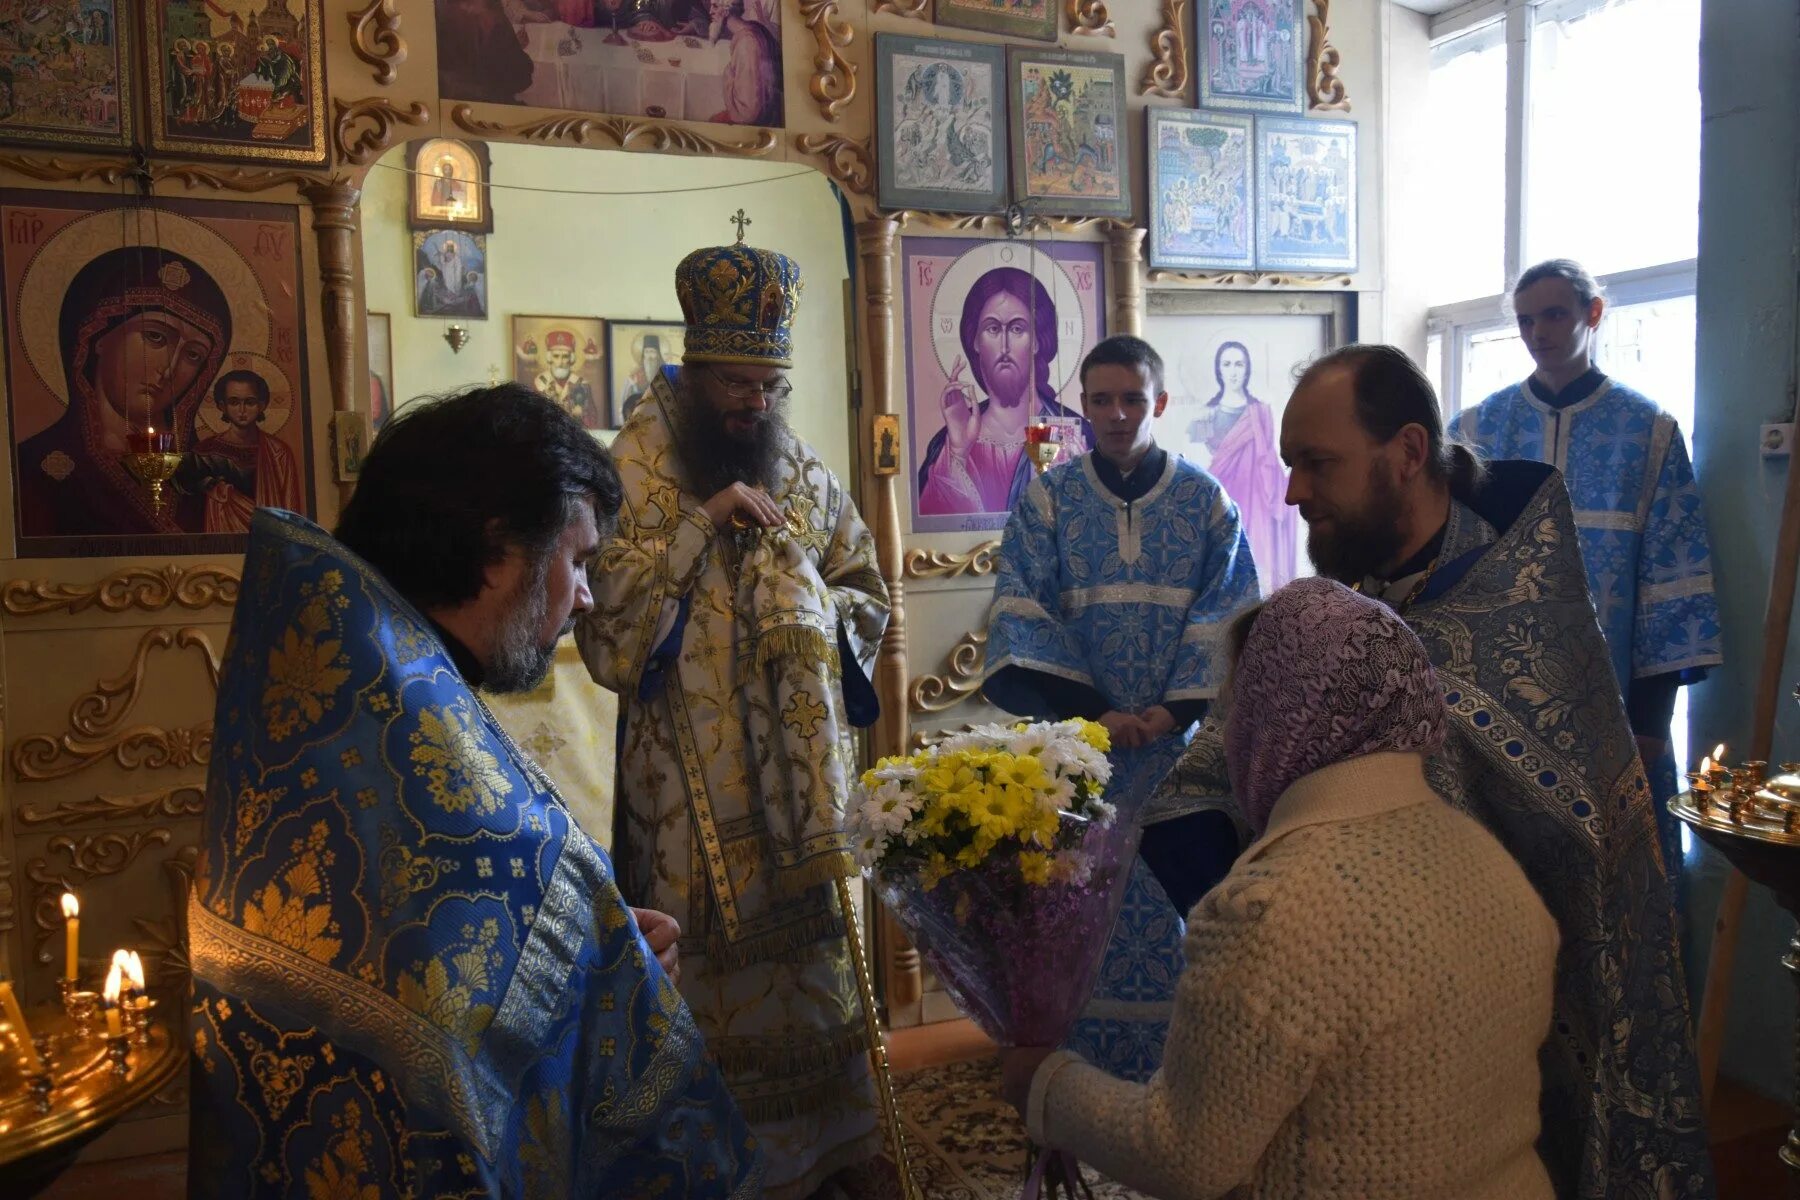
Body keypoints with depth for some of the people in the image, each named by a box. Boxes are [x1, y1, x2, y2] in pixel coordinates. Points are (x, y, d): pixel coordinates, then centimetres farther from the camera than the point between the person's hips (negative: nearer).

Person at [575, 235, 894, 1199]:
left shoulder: (807, 478, 8)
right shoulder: (631, 476, -6)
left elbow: (870, 597, 15)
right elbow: (603, 628, -15)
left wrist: (820, 613, -7)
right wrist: (700, 523, -21)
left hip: (805, 773, 4)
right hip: (691, 789, -4)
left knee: (816, 961, 14)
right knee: (711, 979, 4)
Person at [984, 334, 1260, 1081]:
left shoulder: (1206, 501, 4)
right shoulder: (1047, 500, 2)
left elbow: (1228, 619, -1)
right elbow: (1024, 619, -5)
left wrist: (1172, 711, -13)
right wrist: (1091, 709, -14)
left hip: (1182, 739, 1)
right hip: (1076, 737, 0)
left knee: (1195, 895, 4)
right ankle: (1081, 1065, 21)